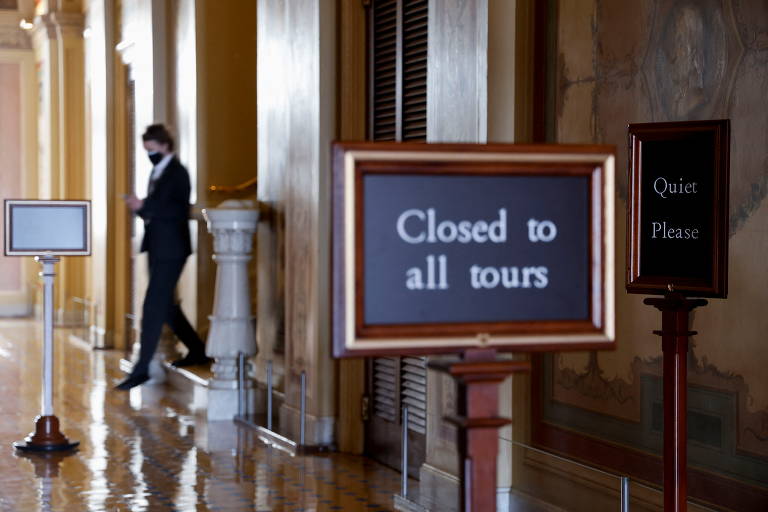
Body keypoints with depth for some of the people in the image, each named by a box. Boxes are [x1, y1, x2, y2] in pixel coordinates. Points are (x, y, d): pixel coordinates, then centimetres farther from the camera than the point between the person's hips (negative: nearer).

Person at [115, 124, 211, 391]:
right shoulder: (157, 172, 16)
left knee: (154, 307, -10)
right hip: (158, 248, 10)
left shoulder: (177, 173, -12)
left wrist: (144, 206, -26)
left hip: (170, 250, -10)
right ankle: (197, 350, 30)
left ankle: (142, 369, -9)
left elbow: (180, 212, -21)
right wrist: (142, 208, 1)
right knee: (164, 305, 16)